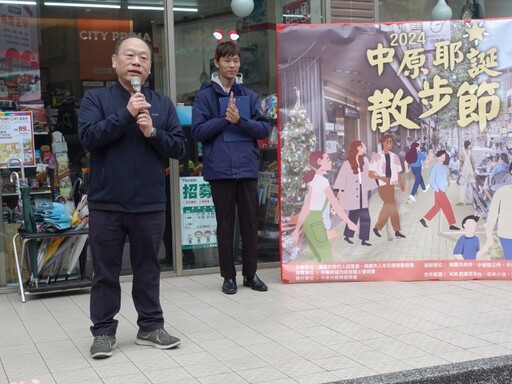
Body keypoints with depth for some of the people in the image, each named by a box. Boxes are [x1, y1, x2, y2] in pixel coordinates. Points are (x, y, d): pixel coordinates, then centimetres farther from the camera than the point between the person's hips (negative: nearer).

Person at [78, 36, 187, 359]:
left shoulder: (163, 104, 8)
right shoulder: (96, 99, 1)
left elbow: (180, 147, 4)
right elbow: (88, 137, -13)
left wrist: (153, 132, -14)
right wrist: (126, 114, -19)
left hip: (150, 204, 2)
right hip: (106, 204, -2)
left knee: (148, 269, 12)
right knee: (106, 272, 6)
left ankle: (151, 327, 23)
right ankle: (104, 332, 16)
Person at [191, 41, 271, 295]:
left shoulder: (250, 96, 8)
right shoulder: (205, 95, 1)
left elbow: (264, 129, 2)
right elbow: (198, 131, -4)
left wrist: (240, 120, -13)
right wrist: (225, 119, -14)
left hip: (247, 167, 2)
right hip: (220, 168, -2)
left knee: (250, 222, 8)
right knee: (225, 223, 6)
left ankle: (250, 273, 21)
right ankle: (228, 275, 16)